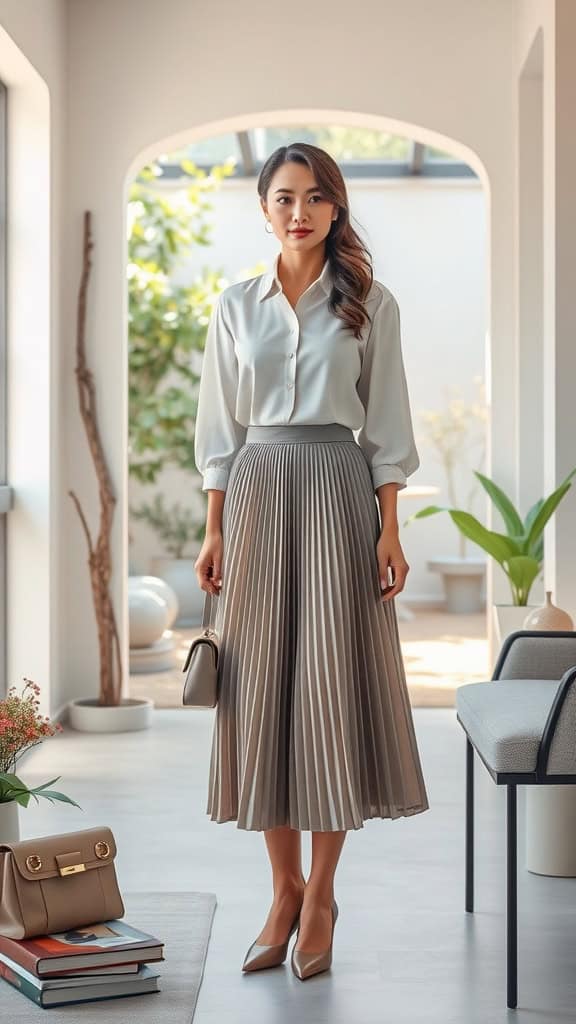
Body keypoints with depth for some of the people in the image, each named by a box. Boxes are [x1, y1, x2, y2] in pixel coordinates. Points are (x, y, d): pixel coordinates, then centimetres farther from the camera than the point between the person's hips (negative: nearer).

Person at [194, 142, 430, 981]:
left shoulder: (371, 304, 4)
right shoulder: (236, 305, 9)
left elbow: (386, 425, 2)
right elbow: (220, 426, 9)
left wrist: (389, 528, -5)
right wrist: (214, 531, 4)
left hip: (339, 493, -2)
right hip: (257, 495, 2)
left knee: (334, 685, -3)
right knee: (262, 689, 1)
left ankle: (320, 895, 7)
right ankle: (285, 889, 13)